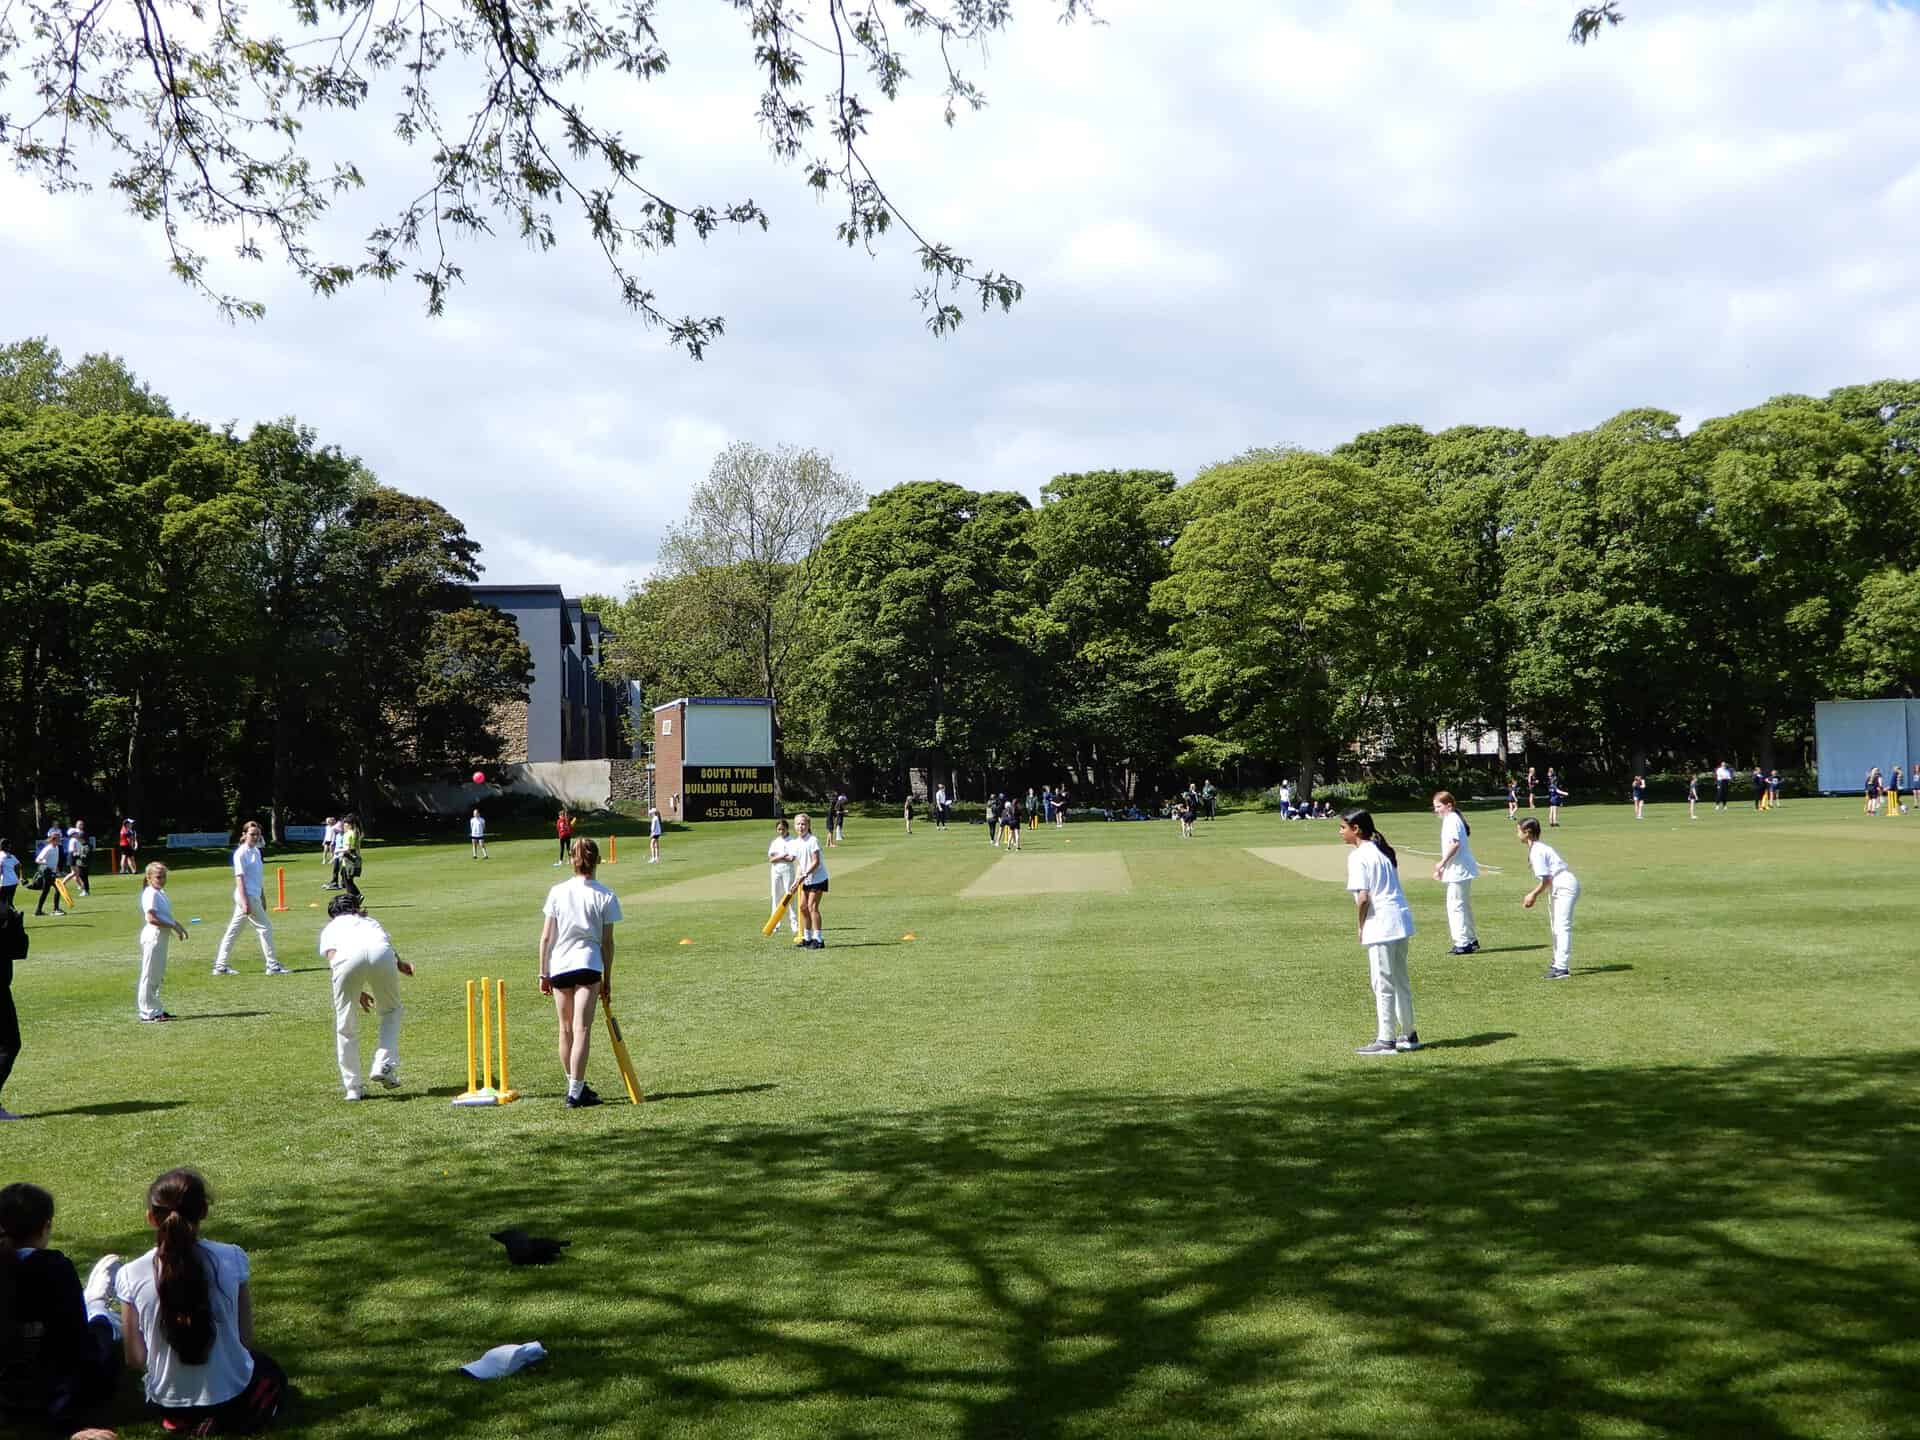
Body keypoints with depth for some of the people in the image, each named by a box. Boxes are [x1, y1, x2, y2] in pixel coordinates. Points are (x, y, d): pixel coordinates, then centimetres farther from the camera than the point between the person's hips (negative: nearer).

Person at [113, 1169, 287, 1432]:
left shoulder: (131, 1276, -15)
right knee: (271, 1373, 33)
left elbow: (135, 1361, -8)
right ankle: (229, 1418, 8)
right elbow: (246, 1339, -7)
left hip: (168, 1402, 4)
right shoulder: (232, 1258, -16)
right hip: (232, 1394, -4)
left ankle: (182, 1419, 14)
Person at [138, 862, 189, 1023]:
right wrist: (173, 925, -21)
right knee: (149, 975, -3)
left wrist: (177, 925, 9)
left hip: (162, 937, 10)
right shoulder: (151, 894, -15)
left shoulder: (161, 893, 15)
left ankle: (156, 1010, 23)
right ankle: (148, 1012, 1)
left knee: (158, 975, 16)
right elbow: (151, 918, -24)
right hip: (153, 936, -10)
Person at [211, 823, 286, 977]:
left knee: (233, 930, 11)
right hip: (247, 896, -8)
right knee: (265, 927, -4)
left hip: (254, 896, 8)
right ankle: (272, 965, 1)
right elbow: (239, 878, -16)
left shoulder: (256, 851, 13)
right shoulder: (241, 853, -12)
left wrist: (263, 898, 21)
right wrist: (245, 902, -21)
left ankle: (220, 966, 16)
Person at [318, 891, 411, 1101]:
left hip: (347, 957, -1)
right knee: (391, 1010, 25)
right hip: (382, 953, 1)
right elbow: (390, 947, 20)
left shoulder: (330, 928, 37)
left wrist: (357, 992, 16)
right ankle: (385, 1065, 8)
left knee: (345, 1026, 15)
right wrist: (401, 965, 8)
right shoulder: (370, 921, 43)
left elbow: (331, 956, 16)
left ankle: (354, 1086, 17)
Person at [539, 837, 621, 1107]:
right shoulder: (606, 896, -2)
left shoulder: (558, 892, 2)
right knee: (582, 1029, -5)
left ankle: (576, 1087, 27)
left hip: (558, 966, 3)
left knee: (566, 1030, 15)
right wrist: (607, 979, 9)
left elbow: (545, 937, 3)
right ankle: (576, 1093, -10)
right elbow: (607, 942, 1)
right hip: (588, 964, -3)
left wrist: (543, 974, 11)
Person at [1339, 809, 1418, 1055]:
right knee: (1401, 980, 18)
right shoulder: (1383, 851, 15)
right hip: (1401, 921, 9)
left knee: (1383, 985, -3)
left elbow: (1363, 898, -18)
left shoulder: (1358, 856, -12)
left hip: (1380, 926, -9)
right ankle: (1408, 1035, 26)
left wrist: (1360, 927, -5)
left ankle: (1385, 1040, 1)